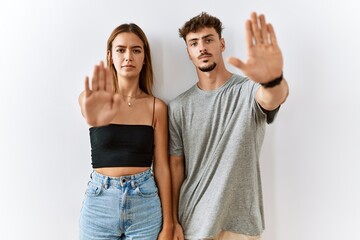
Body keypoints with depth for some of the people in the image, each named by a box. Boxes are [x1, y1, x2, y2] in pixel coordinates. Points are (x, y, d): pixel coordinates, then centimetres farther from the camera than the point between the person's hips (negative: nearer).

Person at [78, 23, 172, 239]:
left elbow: (161, 167, -1)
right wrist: (94, 118, -51)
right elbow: (87, 108, -27)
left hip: (145, 201, 1)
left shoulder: (156, 107, -1)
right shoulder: (93, 99, -2)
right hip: (99, 200, 0)